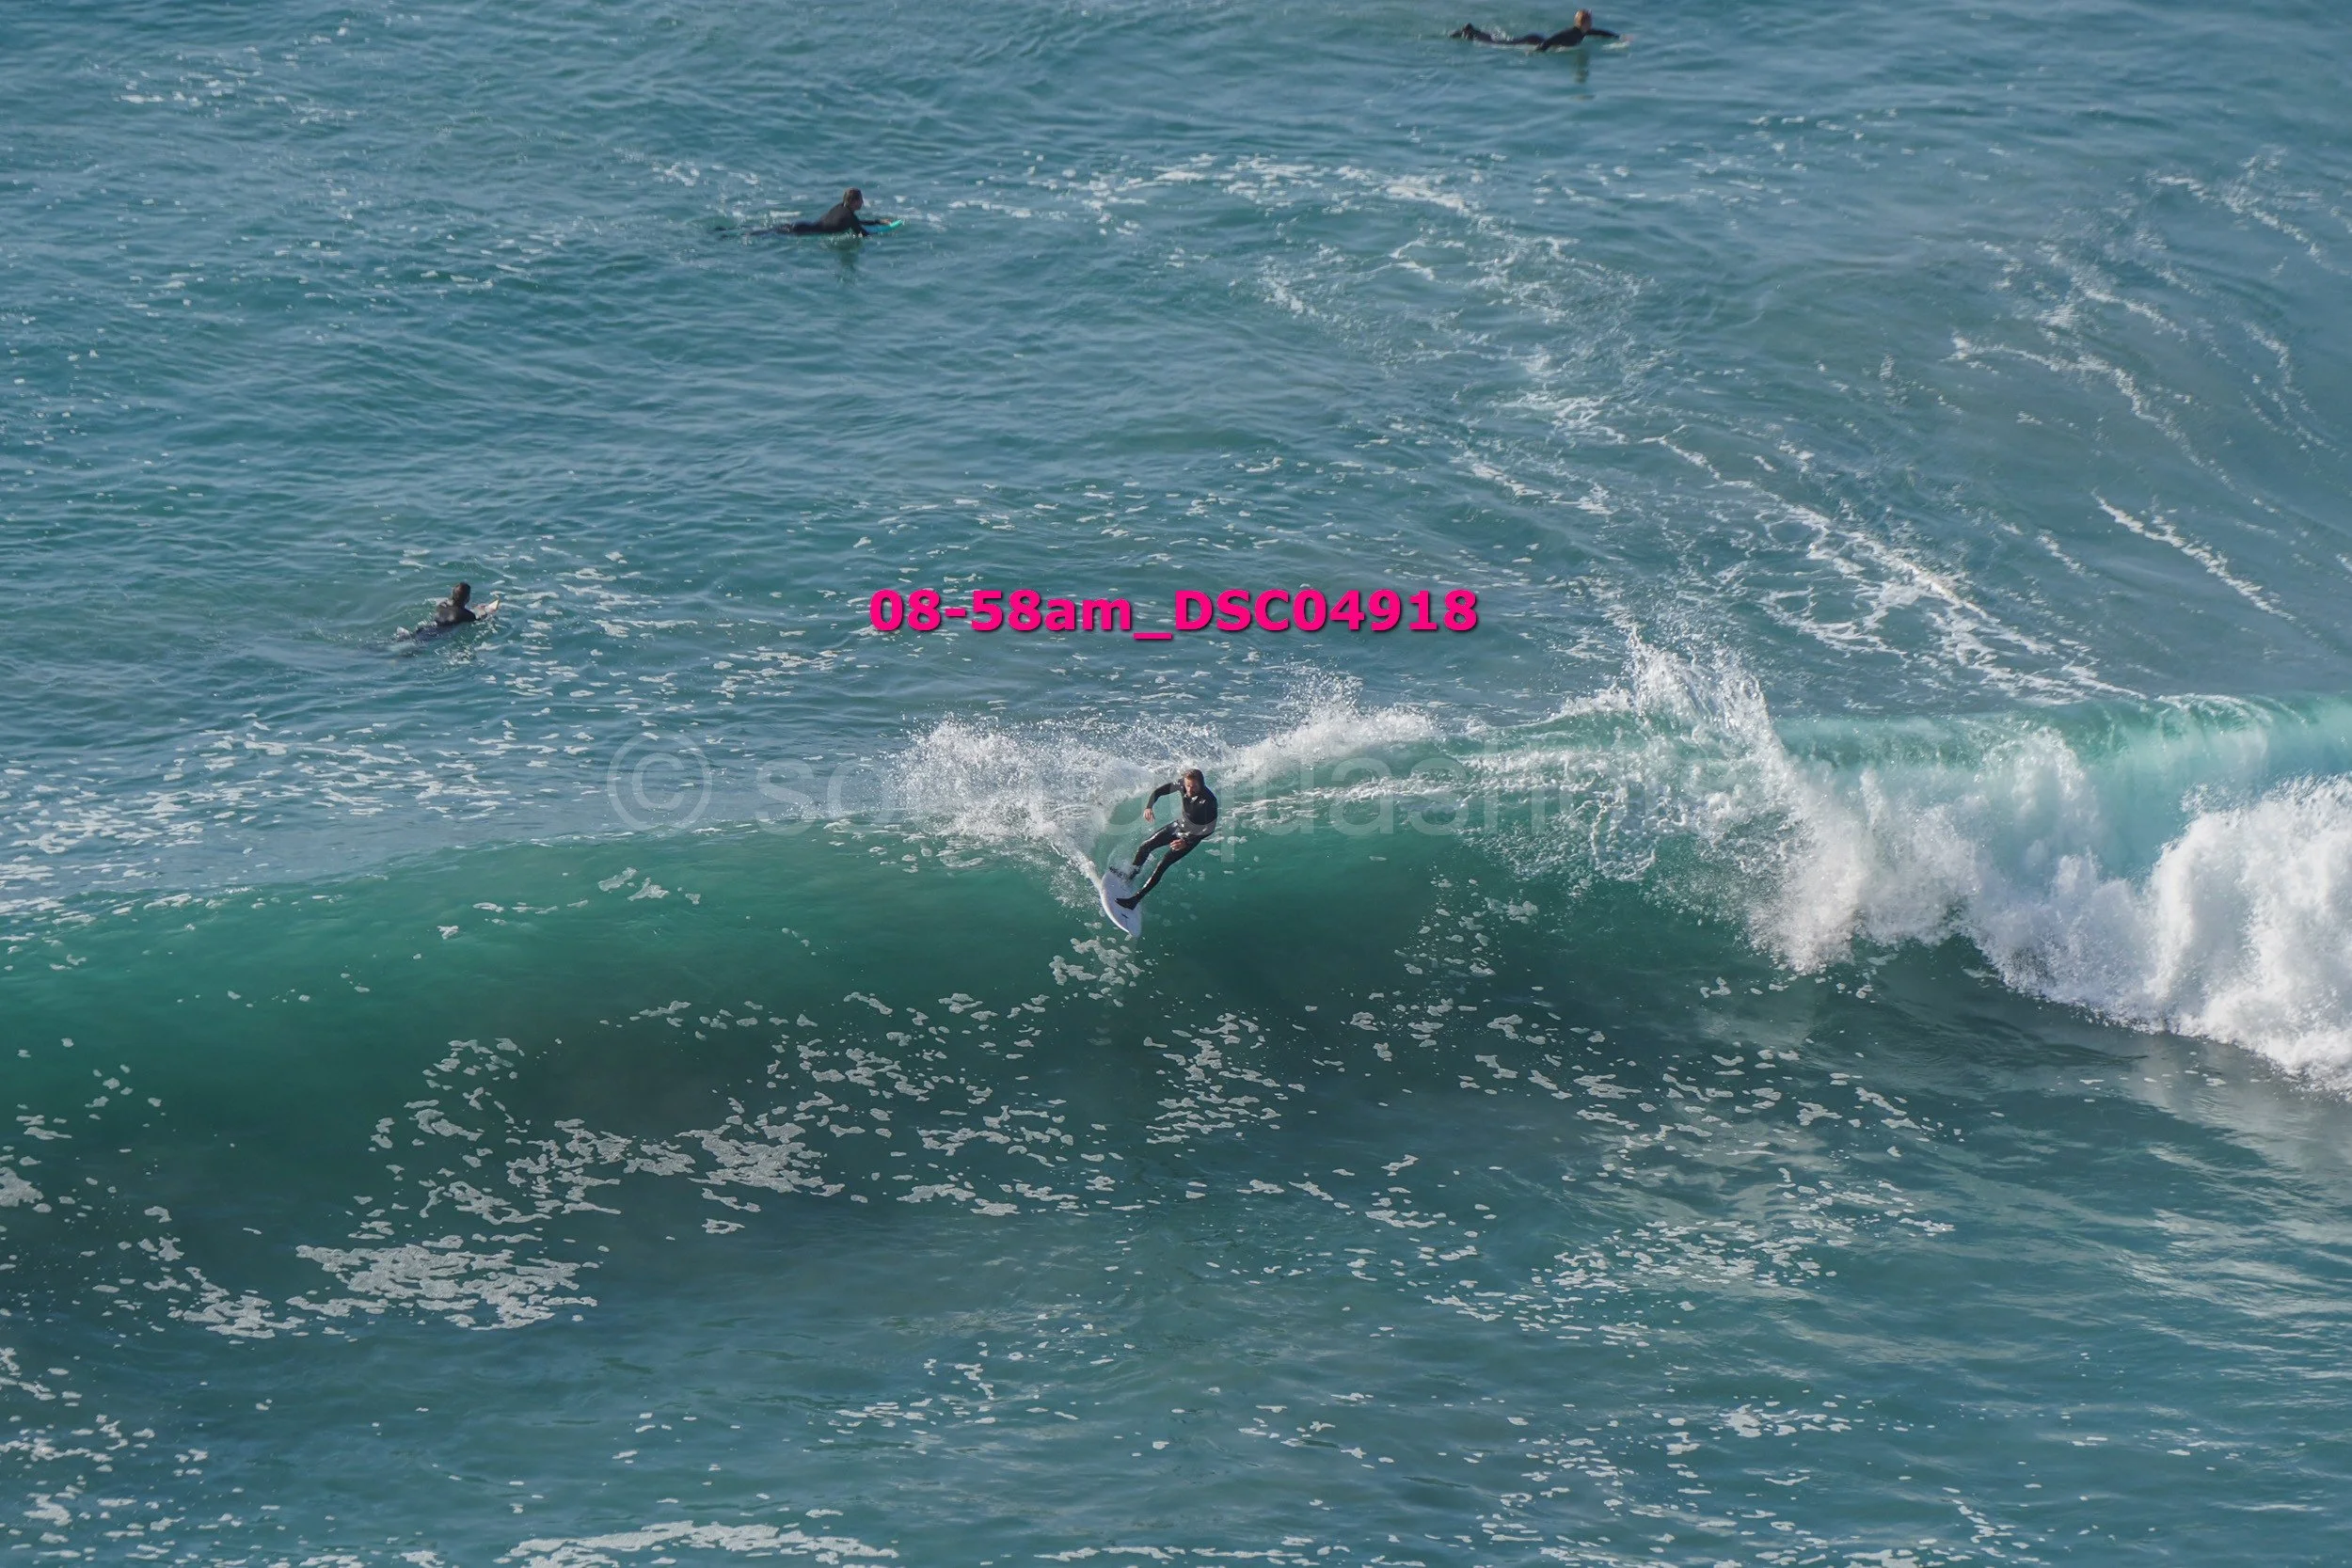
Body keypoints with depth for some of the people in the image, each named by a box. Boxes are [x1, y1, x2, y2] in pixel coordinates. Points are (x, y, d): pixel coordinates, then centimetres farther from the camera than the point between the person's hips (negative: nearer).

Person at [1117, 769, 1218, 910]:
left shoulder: (1208, 801, -35)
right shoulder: (1181, 784, -19)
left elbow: (1210, 829, -32)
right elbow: (1159, 791, -4)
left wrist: (1186, 842, -39)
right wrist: (1148, 807, -22)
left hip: (1192, 836, -6)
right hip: (1178, 826, 6)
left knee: (1161, 866, -12)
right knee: (1144, 847, 10)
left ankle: (1136, 898, -6)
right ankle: (1129, 876, 36)